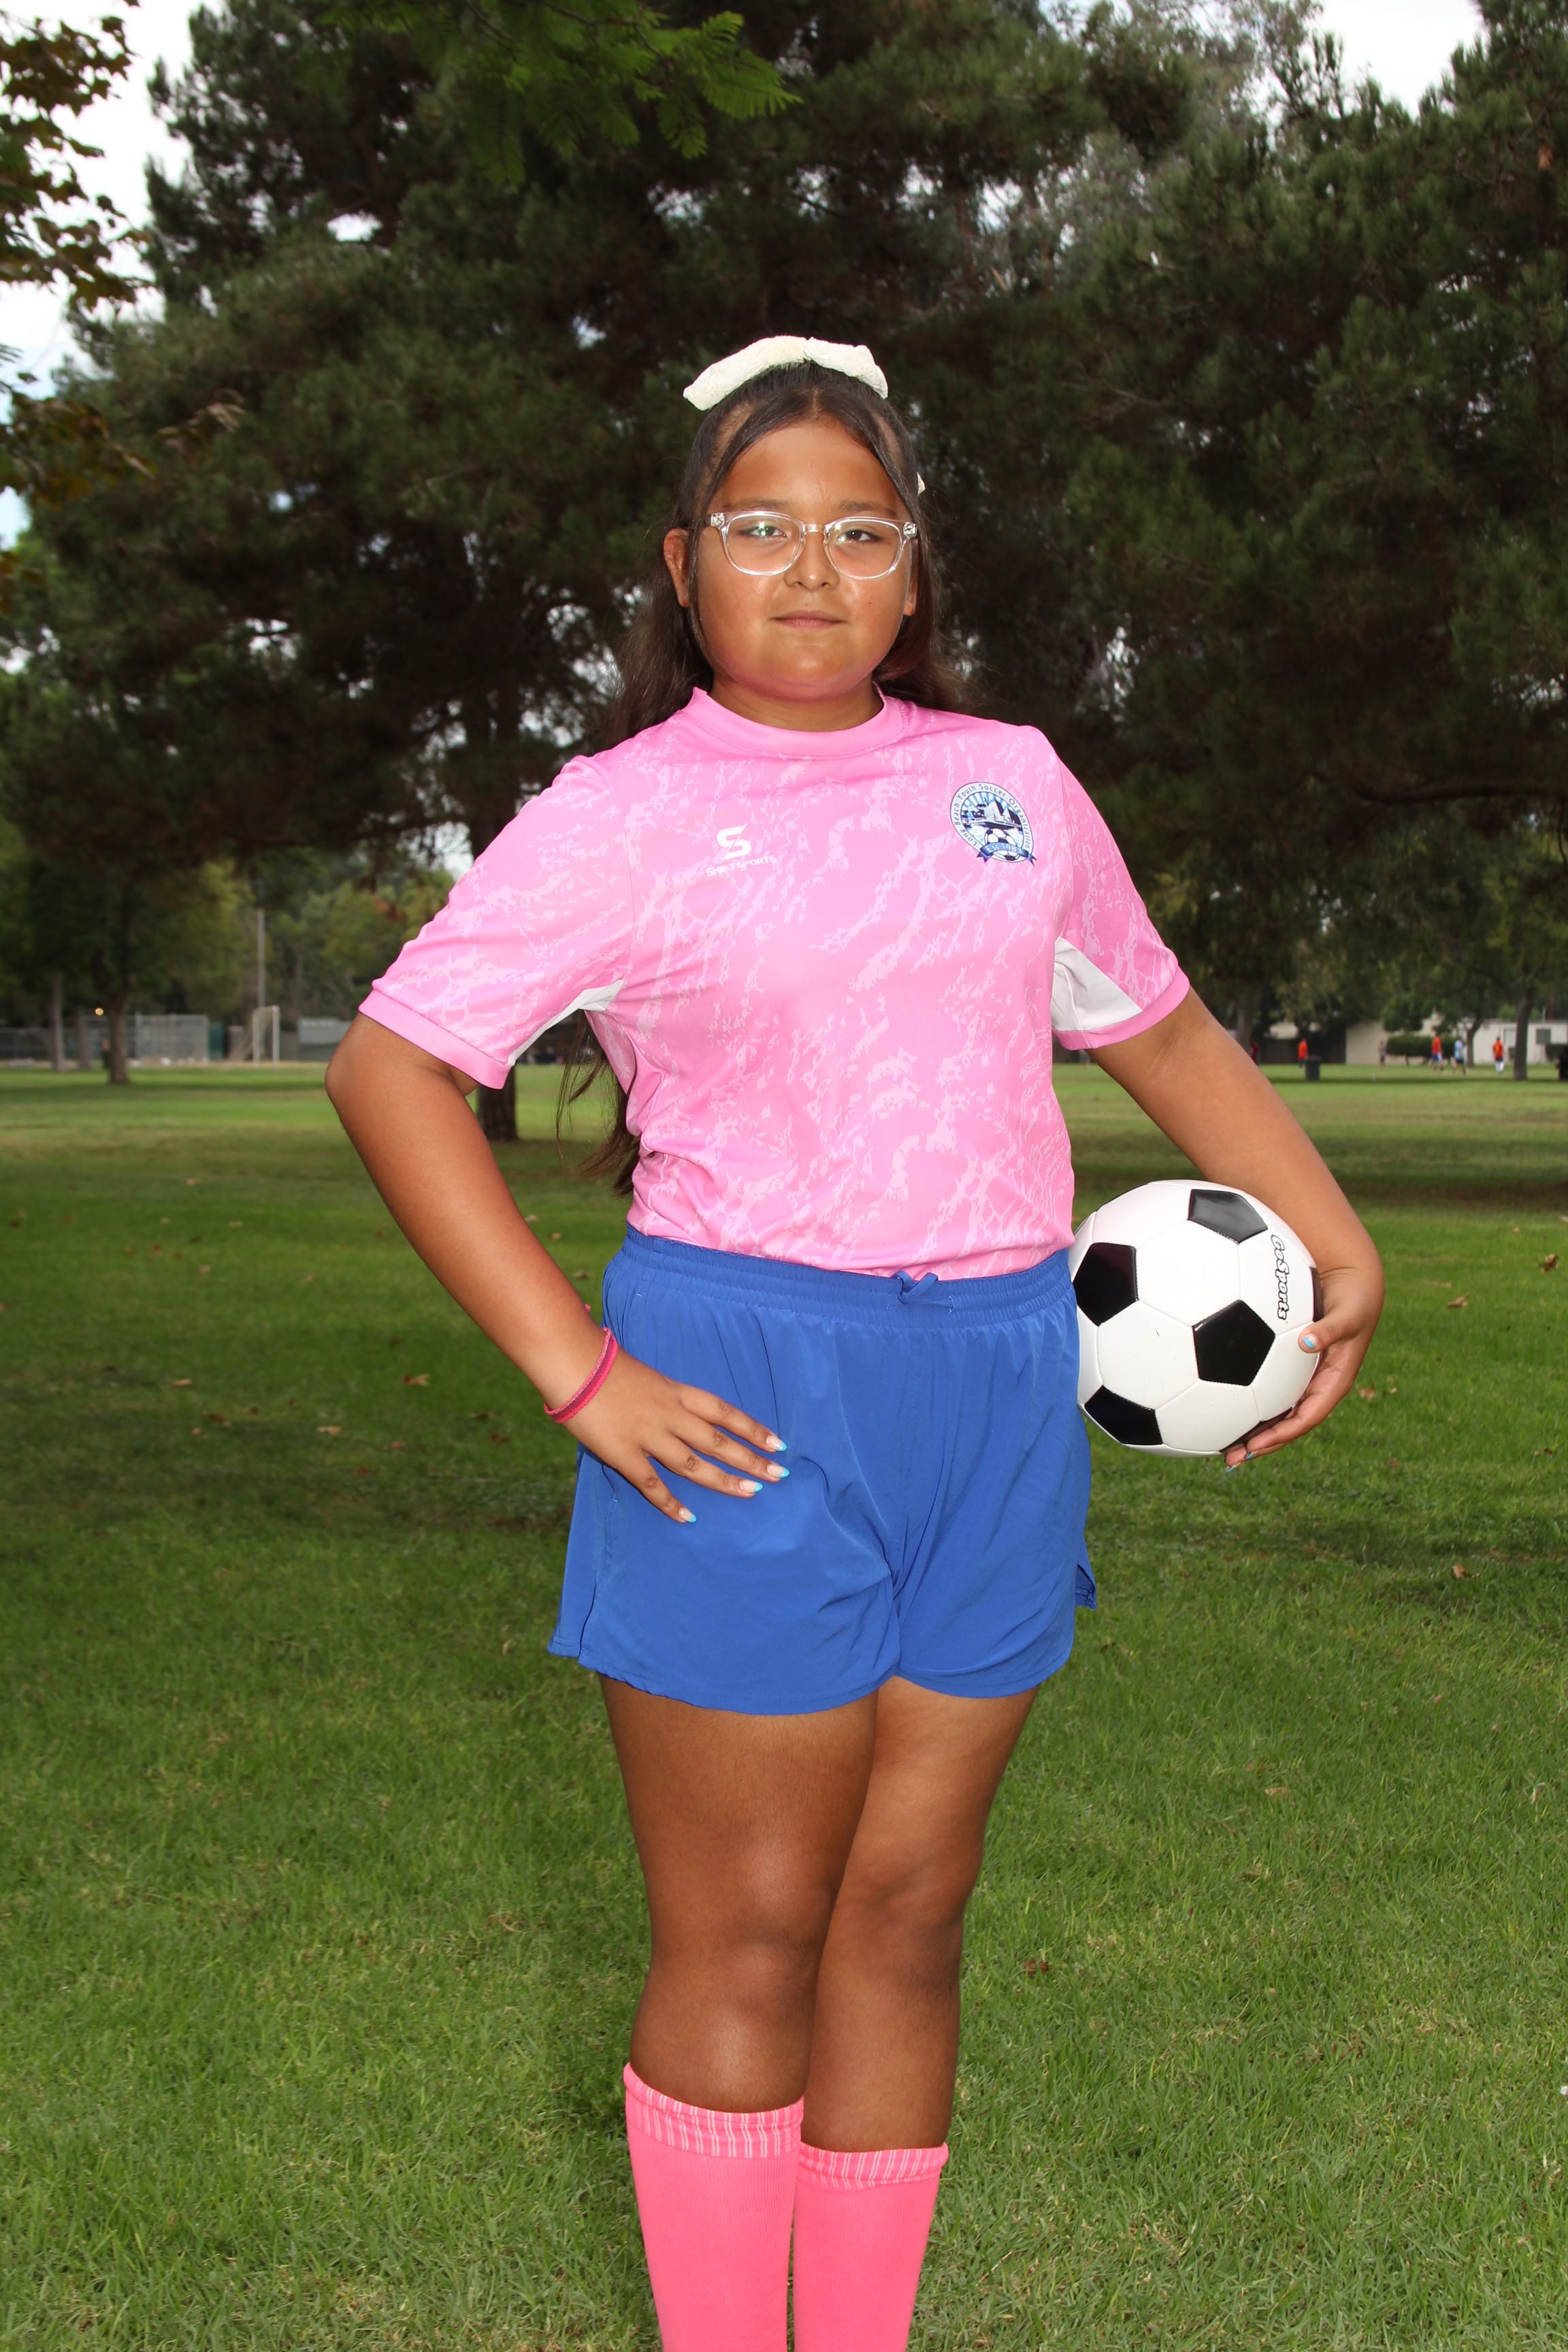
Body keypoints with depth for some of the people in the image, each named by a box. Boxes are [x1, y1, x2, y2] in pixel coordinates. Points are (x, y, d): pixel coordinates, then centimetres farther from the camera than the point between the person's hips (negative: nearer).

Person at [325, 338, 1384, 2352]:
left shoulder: (1012, 783, 11)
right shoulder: (621, 815, -2)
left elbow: (1160, 1033, 21)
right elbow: (389, 1070, -6)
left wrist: (1337, 1248, 12)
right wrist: (574, 1371, -12)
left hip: (997, 1394, 4)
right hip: (749, 1405, -4)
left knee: (905, 1920, 12)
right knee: (744, 1945, 3)